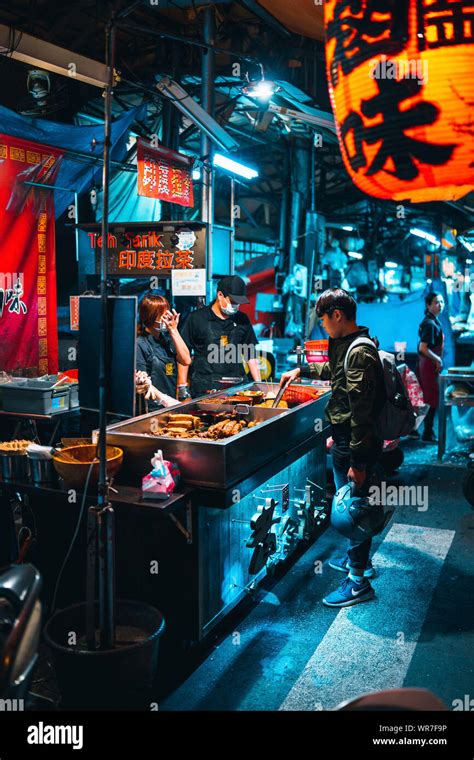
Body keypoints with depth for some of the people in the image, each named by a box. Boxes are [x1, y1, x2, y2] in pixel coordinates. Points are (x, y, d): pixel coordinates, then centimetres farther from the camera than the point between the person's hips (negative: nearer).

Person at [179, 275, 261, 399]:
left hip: (237, 386, 3)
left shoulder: (242, 320, 12)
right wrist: (183, 387, -3)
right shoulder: (196, 318, 1)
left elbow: (251, 355, 18)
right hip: (205, 388, -3)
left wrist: (258, 384, 11)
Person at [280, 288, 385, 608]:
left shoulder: (359, 353, -23)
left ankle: (358, 581, 14)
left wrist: (358, 462, -25)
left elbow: (361, 413, -26)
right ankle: (359, 559, 40)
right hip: (345, 439, 10)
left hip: (355, 444, -10)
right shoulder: (348, 345, 8)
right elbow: (334, 369, 33)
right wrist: (301, 370, 34)